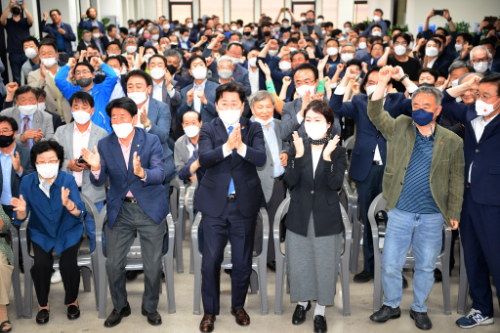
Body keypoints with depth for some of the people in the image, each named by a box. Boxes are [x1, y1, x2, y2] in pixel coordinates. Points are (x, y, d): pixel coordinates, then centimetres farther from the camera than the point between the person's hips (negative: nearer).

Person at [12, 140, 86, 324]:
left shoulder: (68, 180, -15)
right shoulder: (27, 181, -9)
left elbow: (80, 212, -26)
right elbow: (20, 219, -10)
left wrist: (68, 204, -48)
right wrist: (21, 210, -34)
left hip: (68, 231, -1)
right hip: (41, 233, 1)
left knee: (68, 263, -23)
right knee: (41, 263, -23)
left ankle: (72, 301, 9)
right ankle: (43, 304, 5)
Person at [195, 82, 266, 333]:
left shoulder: (253, 129, 3)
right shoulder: (208, 129, 2)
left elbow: (261, 159, -13)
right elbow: (204, 159, -15)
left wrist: (241, 146, -31)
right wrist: (227, 146, -31)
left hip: (244, 204, 1)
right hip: (215, 204, 0)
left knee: (243, 262, 11)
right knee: (210, 261, 3)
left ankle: (238, 306, 32)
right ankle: (210, 311, 22)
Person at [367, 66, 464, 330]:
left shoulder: (452, 141, 2)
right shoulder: (399, 128, 2)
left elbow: (456, 181, 6)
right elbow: (375, 114, -10)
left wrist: (454, 213, 3)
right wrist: (382, 83, -21)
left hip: (432, 216, 0)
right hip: (400, 213, 0)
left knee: (426, 267, 13)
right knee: (390, 265, 6)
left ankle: (419, 308, 34)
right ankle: (391, 306, 29)